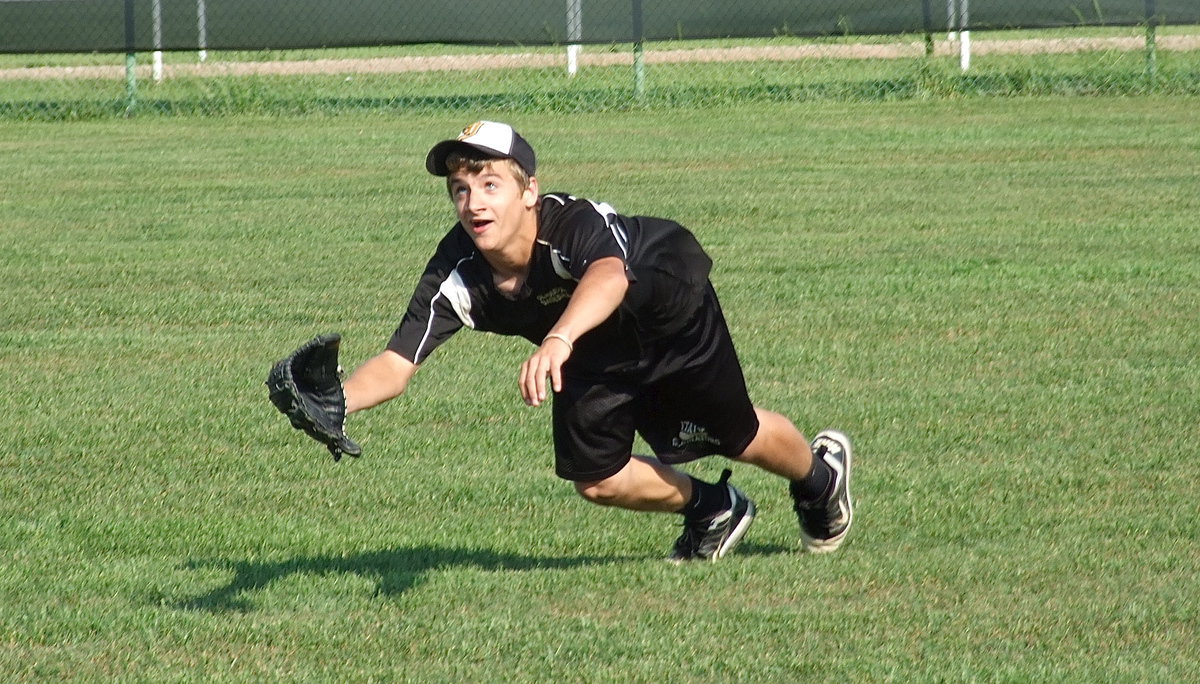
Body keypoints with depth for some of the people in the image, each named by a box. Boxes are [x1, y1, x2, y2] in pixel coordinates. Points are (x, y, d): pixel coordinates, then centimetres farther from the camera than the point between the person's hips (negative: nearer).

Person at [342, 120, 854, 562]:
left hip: (673, 309, -4)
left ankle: (820, 474, 45)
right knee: (596, 480, -2)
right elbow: (397, 365, -33)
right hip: (595, 352, 4)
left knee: (736, 436, 7)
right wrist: (334, 403, -55)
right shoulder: (458, 275, -31)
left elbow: (609, 276, -68)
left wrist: (559, 339, -87)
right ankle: (712, 511, 30)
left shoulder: (576, 223, -44)